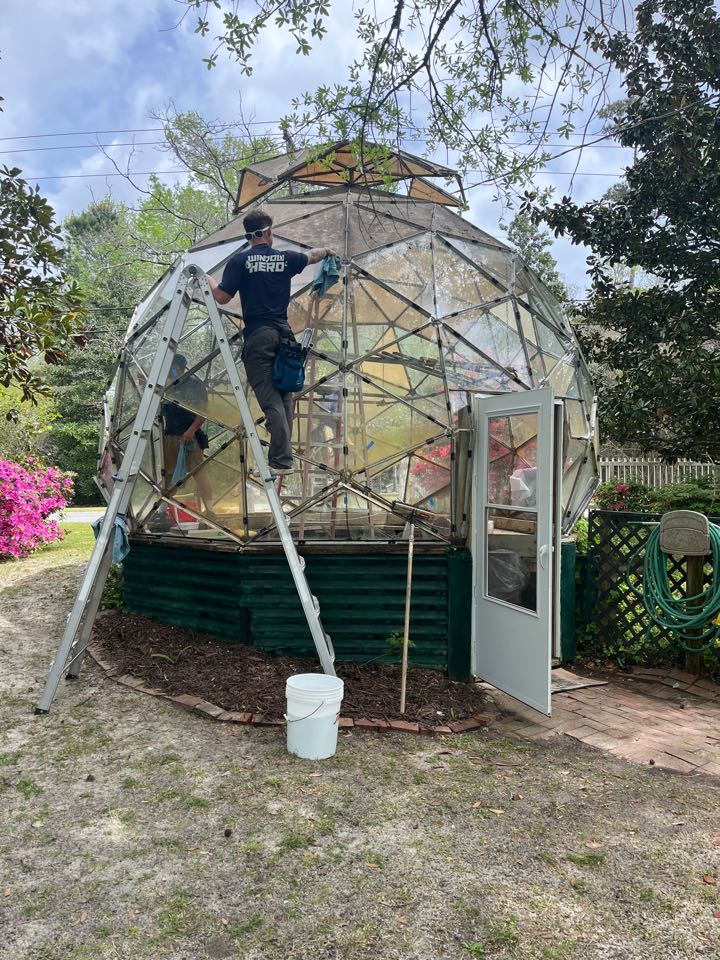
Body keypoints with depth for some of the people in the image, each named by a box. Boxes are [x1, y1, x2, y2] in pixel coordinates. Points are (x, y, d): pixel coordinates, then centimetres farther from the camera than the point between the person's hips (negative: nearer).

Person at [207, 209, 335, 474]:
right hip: (284, 333, 4)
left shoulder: (239, 261, -4)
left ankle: (281, 461, -10)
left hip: (258, 336, -3)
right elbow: (312, 255, 28)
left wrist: (209, 280, 15)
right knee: (284, 395, 12)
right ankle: (283, 455, 18)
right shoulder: (286, 258, 8)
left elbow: (222, 297, -5)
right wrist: (326, 251, 50)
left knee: (270, 398, -6)